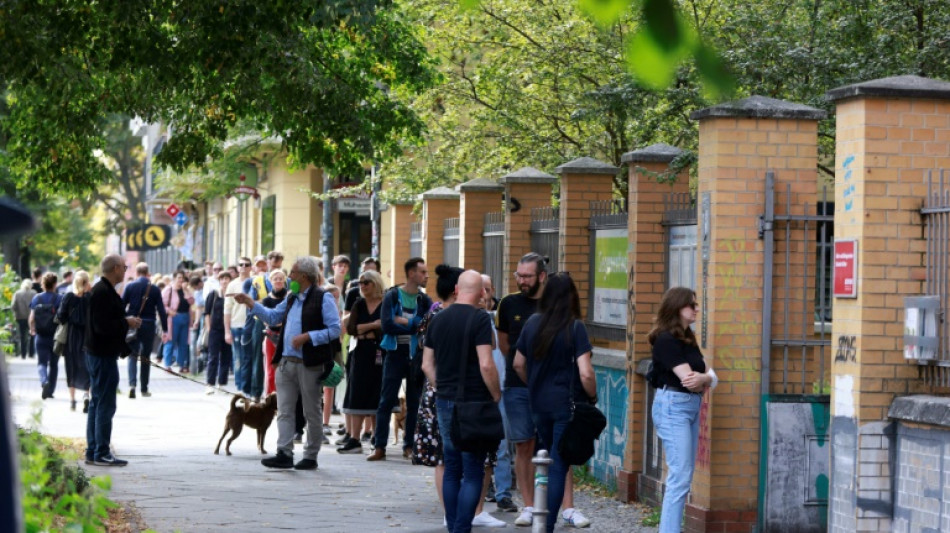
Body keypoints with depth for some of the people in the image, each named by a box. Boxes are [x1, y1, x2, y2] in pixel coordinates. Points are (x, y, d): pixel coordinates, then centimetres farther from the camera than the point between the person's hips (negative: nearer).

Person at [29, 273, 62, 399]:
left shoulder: (36, 298, -2)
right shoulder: (59, 299, -8)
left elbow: (31, 318, -2)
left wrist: (32, 330, 17)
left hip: (41, 336, 1)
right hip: (55, 336, -1)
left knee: (42, 363, 3)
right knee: (53, 364, 13)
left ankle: (44, 381, -26)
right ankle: (50, 390, 17)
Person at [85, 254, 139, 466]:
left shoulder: (103, 290, 14)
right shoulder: (104, 293, -18)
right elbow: (102, 326, -26)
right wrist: (127, 323, -14)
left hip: (100, 355, 11)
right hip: (103, 356, -11)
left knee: (97, 404, 14)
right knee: (105, 406, -6)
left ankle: (93, 452, 20)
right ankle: (101, 454, -3)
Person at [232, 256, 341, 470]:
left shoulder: (323, 298, -7)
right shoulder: (292, 299, 17)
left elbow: (335, 330, -13)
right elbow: (272, 316, 29)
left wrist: (308, 337, -19)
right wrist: (250, 303, 20)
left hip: (309, 365, -7)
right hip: (287, 363, 7)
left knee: (312, 413, 4)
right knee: (284, 411, 1)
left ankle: (311, 456, 11)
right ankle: (284, 454, -2)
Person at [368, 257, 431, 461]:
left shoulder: (424, 300, 7)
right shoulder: (392, 296, 0)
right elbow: (387, 325, -12)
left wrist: (403, 322, -12)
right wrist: (414, 326, -10)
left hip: (417, 355, 2)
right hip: (395, 354, -2)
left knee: (415, 402, 4)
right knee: (387, 401, -3)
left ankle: (410, 446, 12)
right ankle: (379, 446, -1)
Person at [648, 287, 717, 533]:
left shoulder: (688, 339, 15)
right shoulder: (666, 340, -11)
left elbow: (710, 376, 7)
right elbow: (688, 378, -19)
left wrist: (702, 379, -14)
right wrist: (705, 380, -1)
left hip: (692, 406, 9)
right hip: (673, 406, -9)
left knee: (685, 477, 9)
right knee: (680, 477, -14)